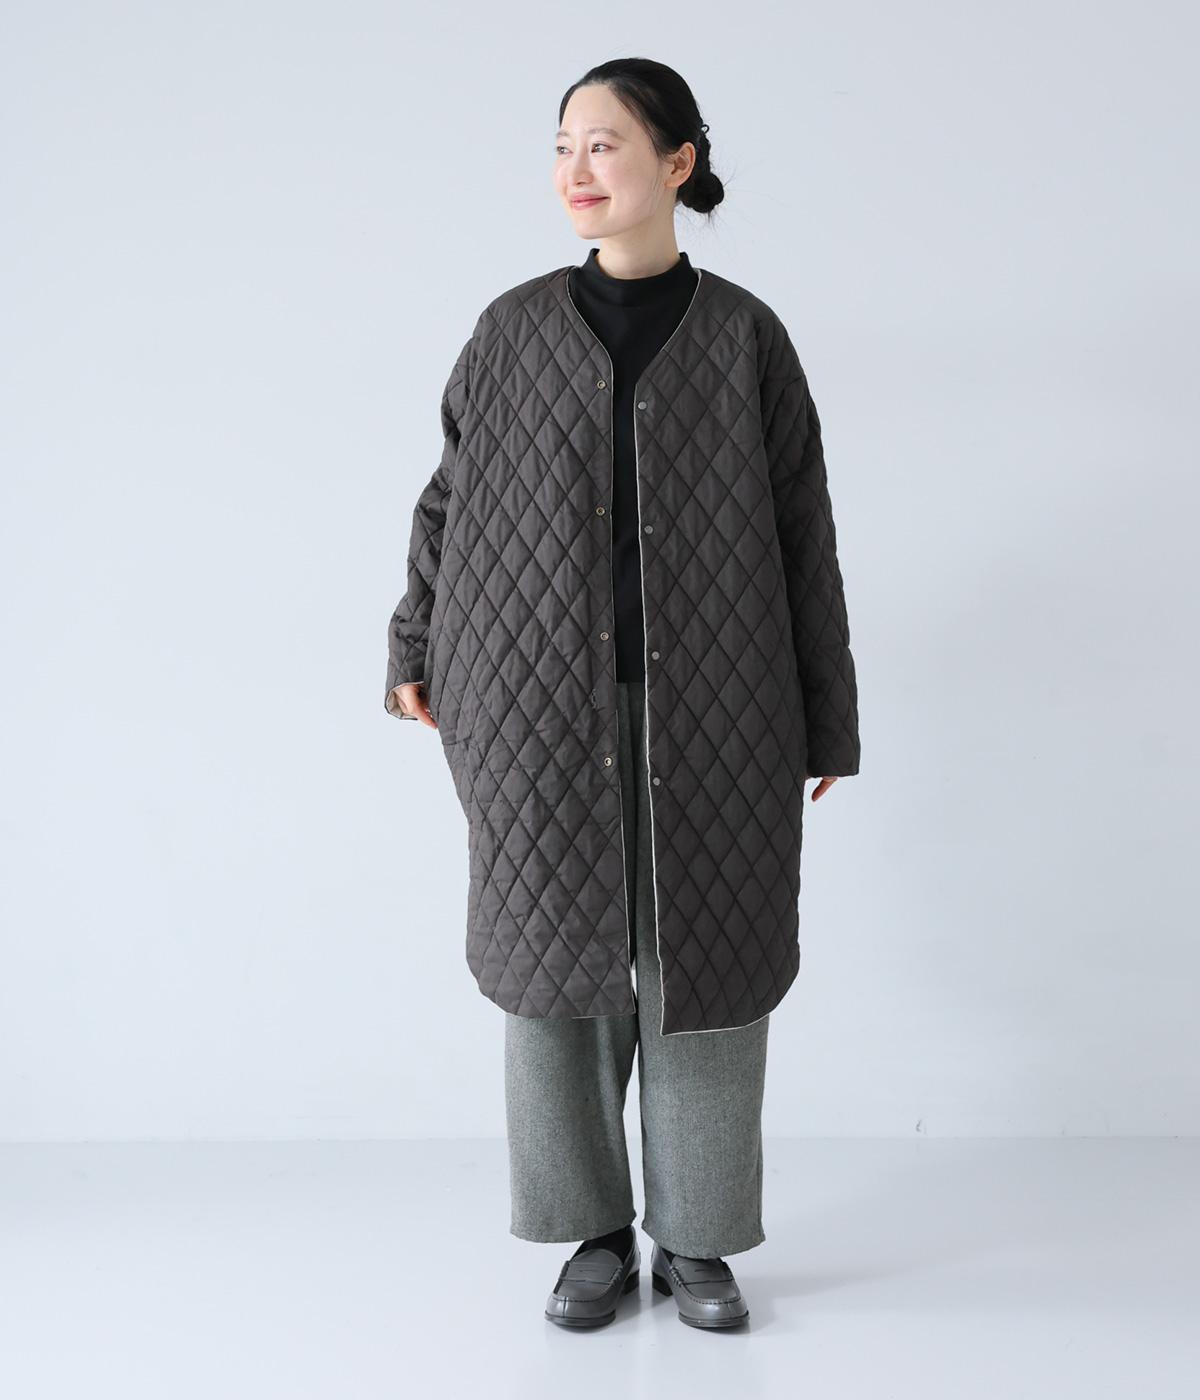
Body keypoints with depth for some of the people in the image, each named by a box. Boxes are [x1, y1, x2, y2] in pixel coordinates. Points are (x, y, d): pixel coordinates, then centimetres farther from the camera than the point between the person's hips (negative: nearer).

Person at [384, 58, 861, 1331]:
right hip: (545, 704, 1)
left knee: (702, 958, 4)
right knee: (558, 951, 4)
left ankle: (695, 1239, 21)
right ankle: (595, 1233, 22)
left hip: (708, 705, -1)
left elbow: (801, 528, 3)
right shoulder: (515, 330, 4)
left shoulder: (744, 335, 2)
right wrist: (414, 648, 16)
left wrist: (825, 718, 2)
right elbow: (452, 496, 14)